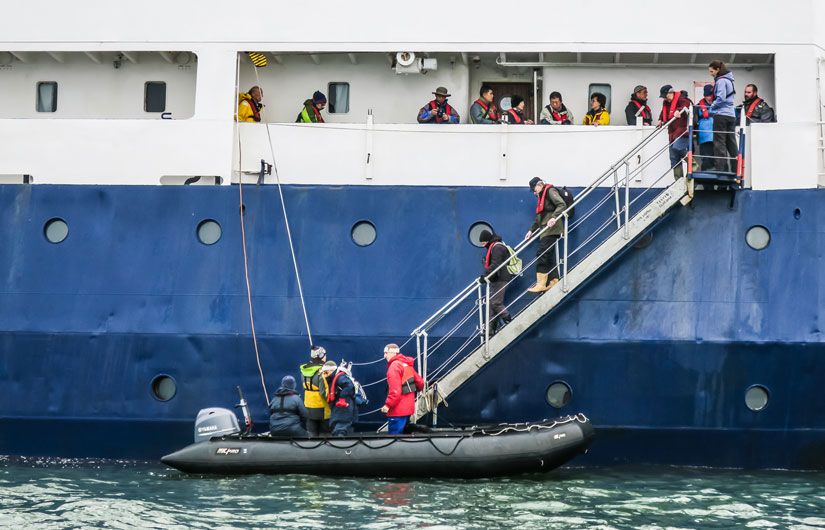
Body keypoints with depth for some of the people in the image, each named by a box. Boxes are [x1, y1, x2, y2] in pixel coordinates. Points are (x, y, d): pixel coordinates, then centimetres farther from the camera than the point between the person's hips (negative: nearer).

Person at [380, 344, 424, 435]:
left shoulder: (394, 367, -16)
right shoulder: (407, 364, 12)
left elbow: (395, 390, -24)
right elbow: (420, 382, 16)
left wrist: (388, 405, -24)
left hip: (398, 411, -10)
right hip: (408, 407, 10)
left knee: (394, 435, -8)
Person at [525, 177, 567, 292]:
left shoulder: (550, 191, -5)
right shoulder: (542, 196, 25)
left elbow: (562, 205, -19)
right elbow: (539, 217, 33)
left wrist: (554, 218, -32)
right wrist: (531, 230, 31)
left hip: (551, 230, -10)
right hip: (546, 231, 10)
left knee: (542, 254, -14)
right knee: (549, 256, 7)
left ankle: (541, 284, -16)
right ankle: (554, 281, 7)